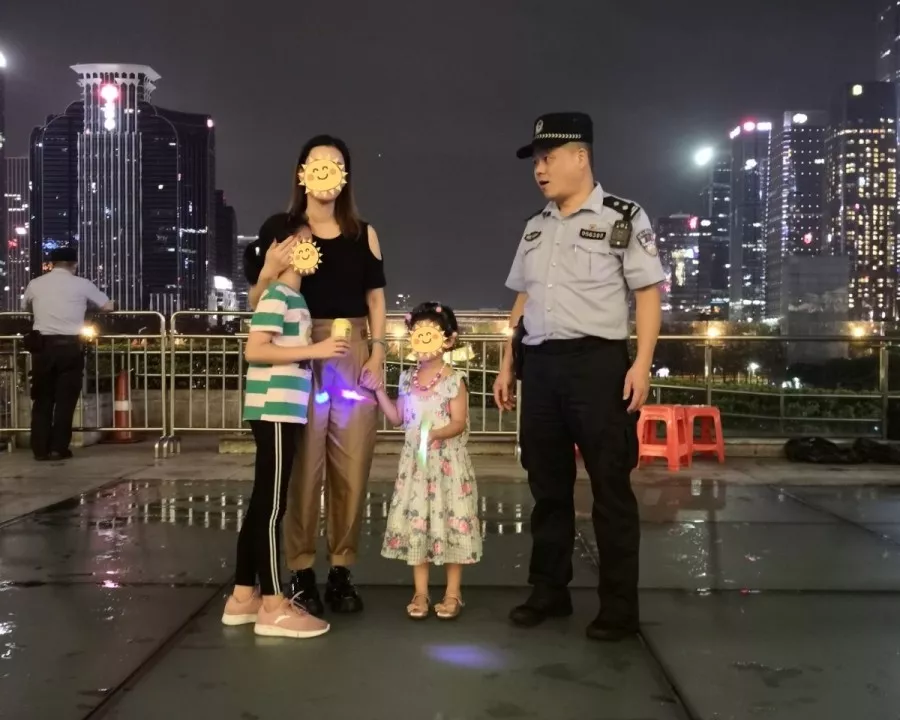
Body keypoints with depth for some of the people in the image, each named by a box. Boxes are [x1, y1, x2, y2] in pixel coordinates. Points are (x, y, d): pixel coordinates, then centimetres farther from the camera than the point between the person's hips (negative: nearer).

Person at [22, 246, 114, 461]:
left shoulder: (35, 284, 8)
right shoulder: (82, 284, 0)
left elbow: (26, 307, 27)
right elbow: (108, 307, 9)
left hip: (42, 345, 2)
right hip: (70, 346, -2)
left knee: (42, 398, 9)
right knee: (66, 398, 4)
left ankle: (40, 449, 8)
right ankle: (58, 448, 3)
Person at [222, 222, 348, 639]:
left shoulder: (293, 296, 18)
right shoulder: (276, 295, -9)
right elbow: (255, 351, -19)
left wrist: (320, 350, 11)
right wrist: (313, 350, -18)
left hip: (284, 410, 10)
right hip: (274, 411, -10)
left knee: (262, 504, 12)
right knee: (270, 506, -5)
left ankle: (243, 597, 19)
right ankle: (273, 607, 0)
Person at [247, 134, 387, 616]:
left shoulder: (363, 233, 10)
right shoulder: (281, 229, 4)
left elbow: (376, 299, 11)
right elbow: (257, 301, 4)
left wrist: (377, 354, 1)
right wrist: (271, 269, -15)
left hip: (355, 355, 2)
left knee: (351, 468, 4)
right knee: (302, 467, -4)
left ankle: (341, 571, 14)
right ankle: (301, 572, 6)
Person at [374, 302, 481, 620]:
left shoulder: (453, 380, -7)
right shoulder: (408, 379, 8)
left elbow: (459, 422, -12)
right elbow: (397, 418, 13)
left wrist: (435, 433, -29)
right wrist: (379, 390, 7)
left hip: (447, 461, -4)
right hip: (415, 460, 5)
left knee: (450, 520, -2)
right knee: (415, 521, 5)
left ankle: (453, 593, 9)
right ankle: (420, 593, 14)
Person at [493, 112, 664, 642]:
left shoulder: (624, 218, 0)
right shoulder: (536, 228, 17)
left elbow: (648, 294, -4)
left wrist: (642, 364, -14)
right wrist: (508, 365, 16)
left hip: (597, 361, -6)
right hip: (540, 364, 6)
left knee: (611, 486, 1)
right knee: (547, 483, 11)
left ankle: (620, 607, 10)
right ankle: (549, 591, 24)